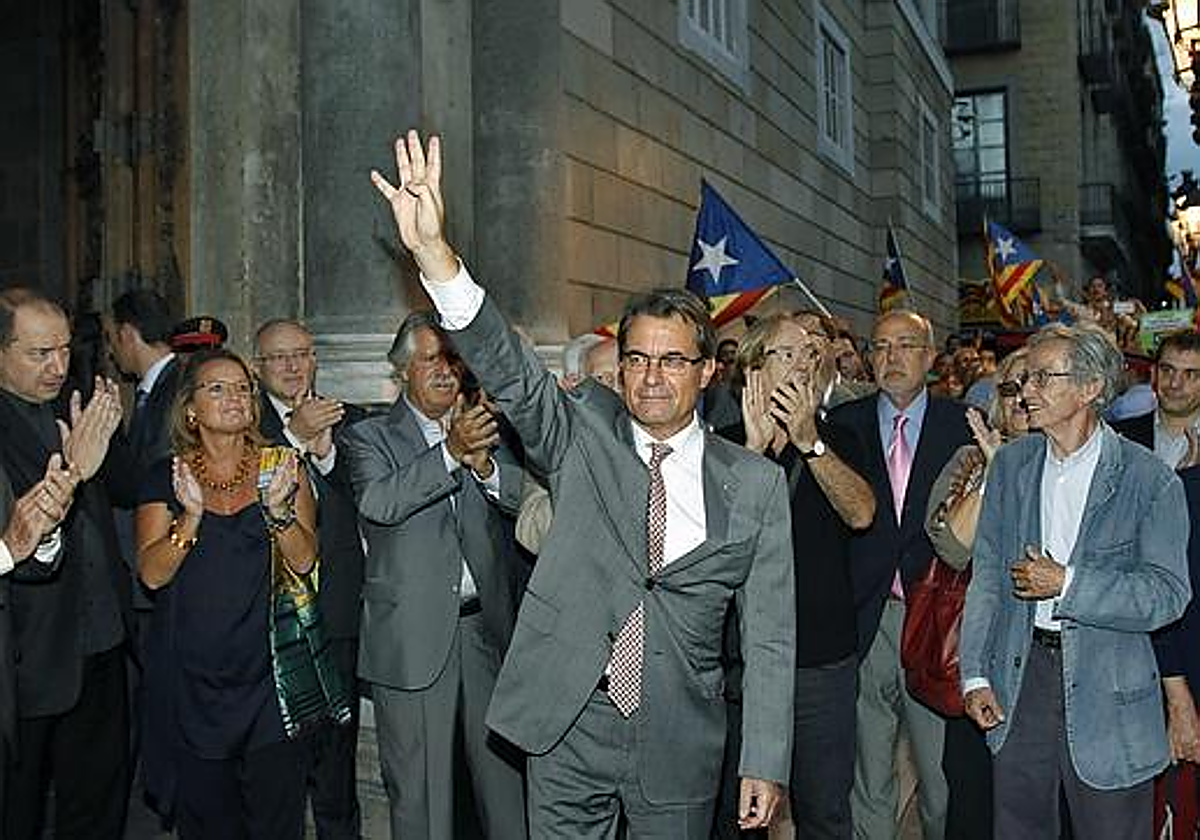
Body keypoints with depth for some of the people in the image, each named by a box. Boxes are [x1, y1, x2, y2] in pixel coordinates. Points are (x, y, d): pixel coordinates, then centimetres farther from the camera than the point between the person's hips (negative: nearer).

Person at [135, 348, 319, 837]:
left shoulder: (281, 466, 2)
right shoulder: (166, 476, 3)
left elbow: (304, 561, -5)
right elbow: (152, 573, -6)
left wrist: (278, 509, -22)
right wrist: (192, 515, -22)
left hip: (269, 668, 0)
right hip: (192, 674, 1)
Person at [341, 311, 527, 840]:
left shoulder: (485, 427, 12)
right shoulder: (369, 437, 2)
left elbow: (524, 496, 0)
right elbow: (378, 502, -17)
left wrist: (481, 461, -18)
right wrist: (451, 451, -26)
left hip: (488, 630, 3)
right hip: (414, 638, -3)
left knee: (506, 779, 12)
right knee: (420, 794, 7)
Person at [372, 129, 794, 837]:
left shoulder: (757, 484, -2)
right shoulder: (584, 433, -2)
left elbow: (769, 634, 0)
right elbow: (509, 369, -18)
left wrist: (765, 764, -2)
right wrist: (433, 251, -32)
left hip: (680, 742, 0)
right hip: (568, 725, 0)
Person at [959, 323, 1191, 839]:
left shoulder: (1148, 480, -9)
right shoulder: (1011, 463, 4)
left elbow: (1168, 594, -13)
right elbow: (987, 573, 4)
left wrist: (1067, 583, -20)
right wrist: (975, 674, 0)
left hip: (1107, 685, -3)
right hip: (1019, 674, 4)